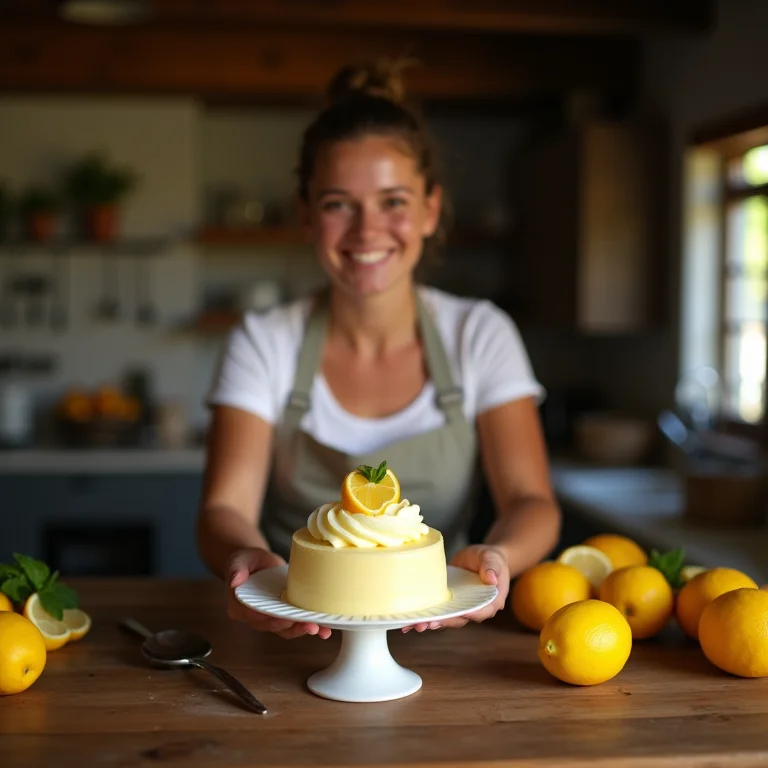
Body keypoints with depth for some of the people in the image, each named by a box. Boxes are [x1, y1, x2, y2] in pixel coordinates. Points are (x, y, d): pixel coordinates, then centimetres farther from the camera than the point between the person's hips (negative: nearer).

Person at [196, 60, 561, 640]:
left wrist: (496, 558, -32)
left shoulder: (480, 335, 1)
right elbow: (225, 509, -11)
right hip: (292, 633, -1)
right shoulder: (264, 343, -1)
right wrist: (246, 558, -35)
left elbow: (532, 504, -8)